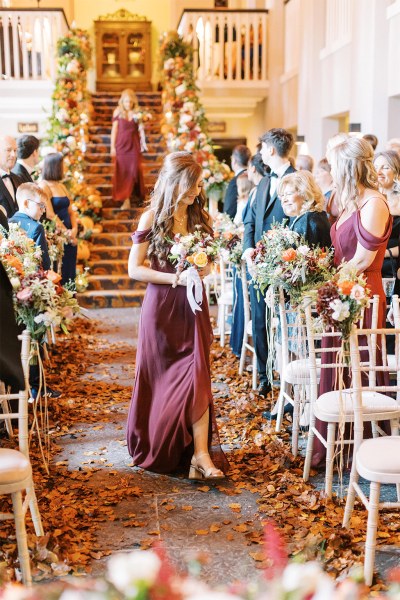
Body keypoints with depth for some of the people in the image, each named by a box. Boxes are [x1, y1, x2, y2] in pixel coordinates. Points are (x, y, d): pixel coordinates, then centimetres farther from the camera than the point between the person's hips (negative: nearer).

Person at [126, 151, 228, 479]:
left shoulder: (201, 218, 6)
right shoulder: (152, 218, -7)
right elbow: (135, 269, -9)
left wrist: (204, 269, -8)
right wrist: (176, 278, -18)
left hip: (193, 306, 3)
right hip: (162, 307, -3)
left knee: (197, 376, -4)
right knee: (161, 377, 7)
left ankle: (201, 454, -4)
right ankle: (156, 445, 26)